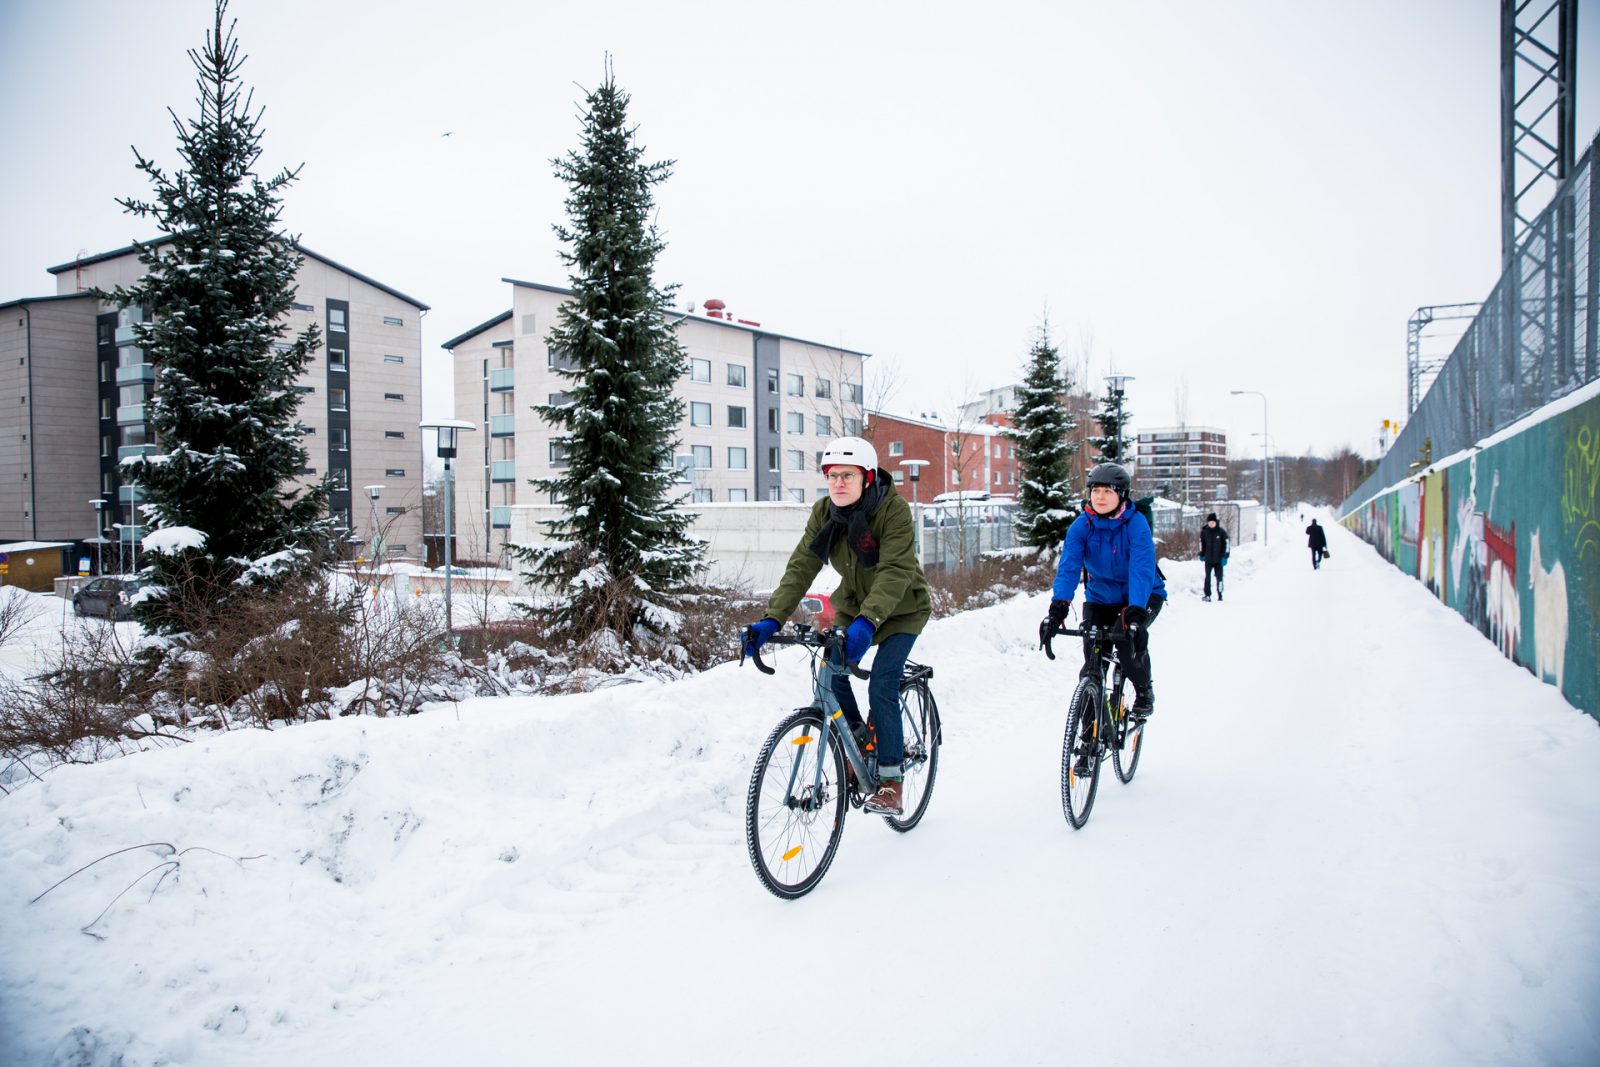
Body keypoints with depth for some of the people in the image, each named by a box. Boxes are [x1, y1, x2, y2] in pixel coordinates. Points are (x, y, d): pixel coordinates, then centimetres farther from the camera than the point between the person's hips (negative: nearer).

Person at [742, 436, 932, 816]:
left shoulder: (894, 511, -26)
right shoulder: (823, 513, -11)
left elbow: (895, 571, -36)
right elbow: (801, 567, -17)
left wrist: (868, 621, -51)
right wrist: (772, 620, -30)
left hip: (900, 609, -5)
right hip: (853, 606, 5)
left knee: (881, 688, -16)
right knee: (832, 674, -13)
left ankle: (890, 779, -2)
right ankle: (858, 744, 13)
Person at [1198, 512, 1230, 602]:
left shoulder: (1221, 532, -8)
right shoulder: (1204, 532, -2)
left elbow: (1226, 544, -2)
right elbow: (1202, 543, 13)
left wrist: (1225, 556, -5)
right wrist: (1201, 554, 15)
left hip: (1218, 559, -1)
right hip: (1208, 559, 1)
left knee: (1219, 577, 6)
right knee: (1207, 577, -3)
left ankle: (1220, 595, 16)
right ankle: (1207, 595, -1)